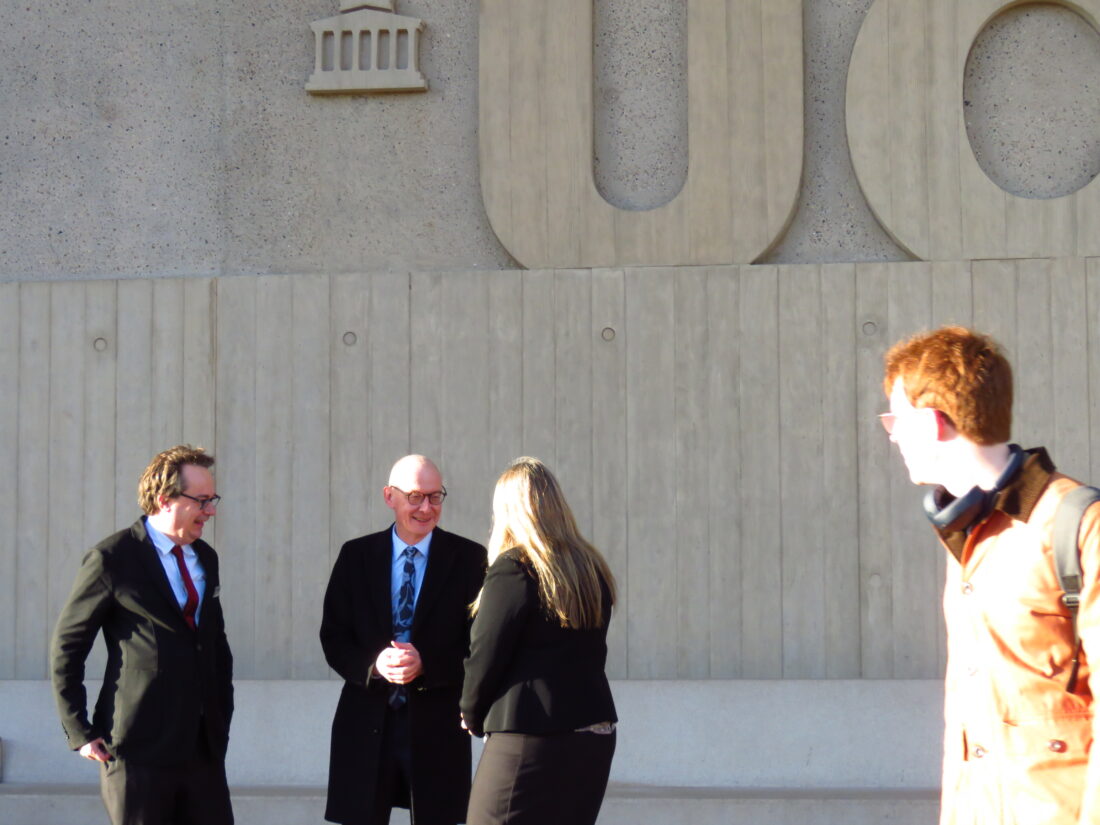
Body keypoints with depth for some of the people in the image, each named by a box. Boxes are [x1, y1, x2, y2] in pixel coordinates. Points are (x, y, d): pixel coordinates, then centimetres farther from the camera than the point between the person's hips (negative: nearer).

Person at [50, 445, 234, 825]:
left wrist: (222, 718, 15)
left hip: (203, 747, 6)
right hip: (139, 748, -6)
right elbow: (66, 647, -3)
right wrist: (80, 732, -5)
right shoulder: (112, 559, -7)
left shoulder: (205, 558, 13)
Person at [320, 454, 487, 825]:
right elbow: (333, 636, 5)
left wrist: (426, 664, -18)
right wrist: (373, 664, -15)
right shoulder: (356, 556, 7)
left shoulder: (469, 558, 1)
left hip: (437, 725, -1)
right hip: (367, 724, 1)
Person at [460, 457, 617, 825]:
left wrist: (473, 716, 8)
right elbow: (592, 652, 14)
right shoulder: (592, 570, 10)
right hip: (595, 736, 7)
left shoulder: (513, 570, -11)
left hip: (530, 740, -7)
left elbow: (485, 656, -10)